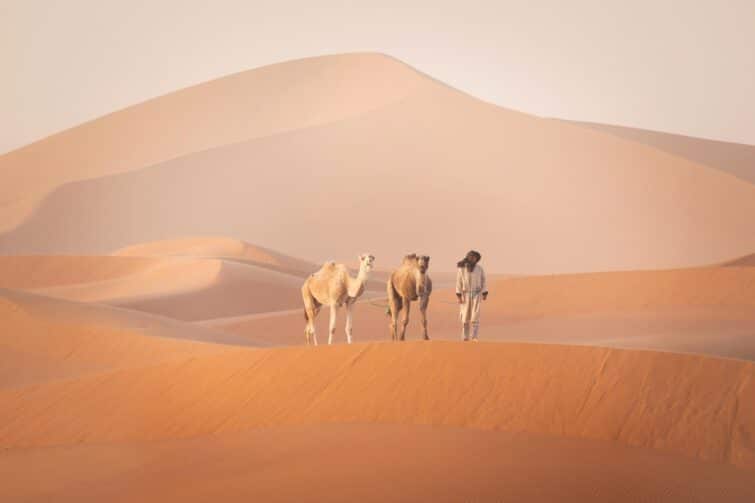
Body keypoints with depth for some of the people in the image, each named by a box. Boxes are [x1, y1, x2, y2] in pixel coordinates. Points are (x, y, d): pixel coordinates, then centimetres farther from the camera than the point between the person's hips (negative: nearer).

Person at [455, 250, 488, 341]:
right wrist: (459, 296, -11)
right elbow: (459, 283, -5)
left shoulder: (479, 268, -1)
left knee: (475, 316, -9)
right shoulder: (461, 269, -4)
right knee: (465, 317, 1)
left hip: (477, 295, 0)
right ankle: (465, 337, 10)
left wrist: (485, 294, -2)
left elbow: (483, 281, 3)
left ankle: (474, 337, -10)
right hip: (465, 295, 0)